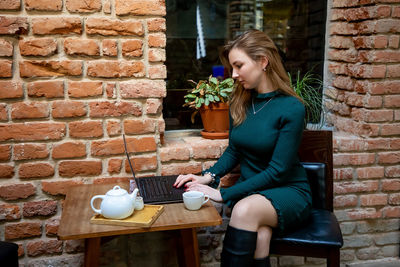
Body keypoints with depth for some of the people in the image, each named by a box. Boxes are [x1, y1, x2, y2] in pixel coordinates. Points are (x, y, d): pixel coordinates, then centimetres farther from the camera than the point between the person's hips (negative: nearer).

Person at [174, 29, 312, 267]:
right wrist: (209, 176, -7)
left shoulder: (291, 108, -15)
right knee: (259, 234, -31)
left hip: (288, 191, -3)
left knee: (245, 210, -34)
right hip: (250, 189, 3)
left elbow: (277, 171, -17)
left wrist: (223, 193, -21)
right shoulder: (239, 103, 3)